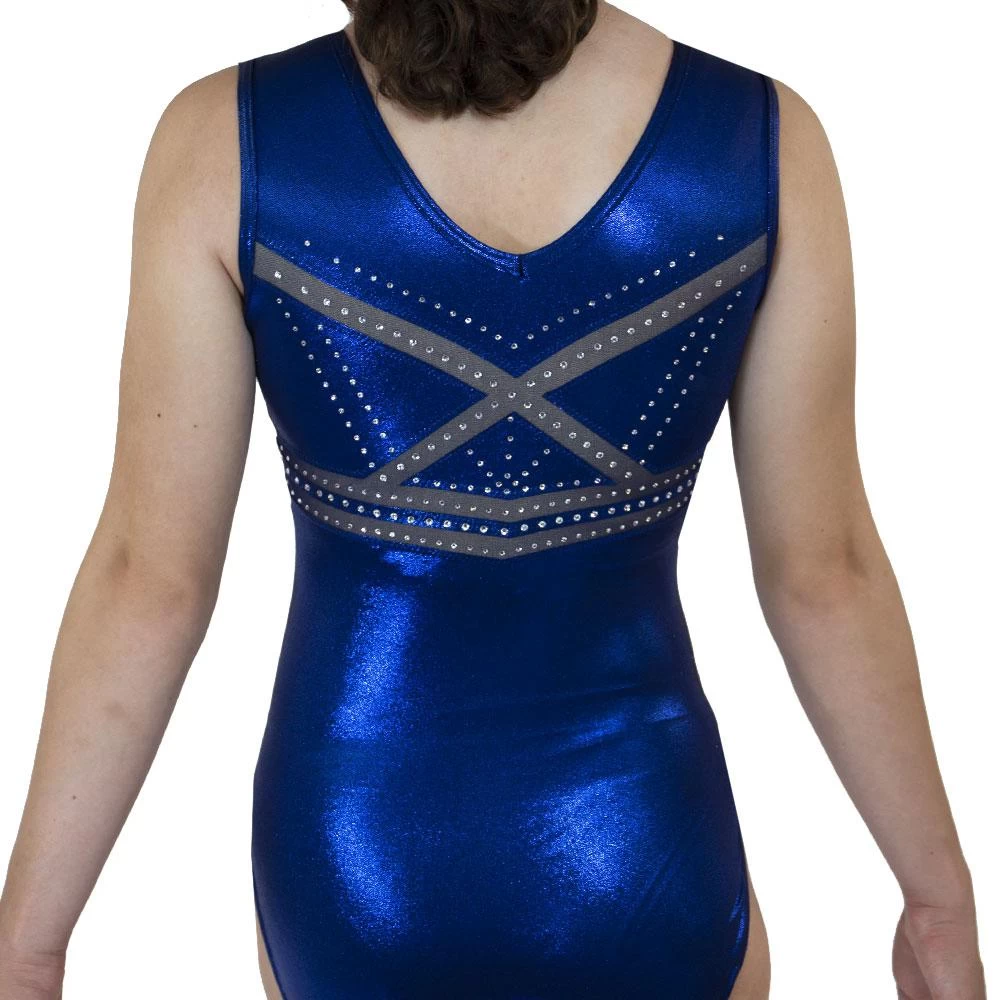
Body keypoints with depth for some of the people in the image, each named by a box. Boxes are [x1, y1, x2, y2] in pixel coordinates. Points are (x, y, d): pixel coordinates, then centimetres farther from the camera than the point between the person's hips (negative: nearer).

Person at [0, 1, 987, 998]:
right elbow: (822, 568, -9)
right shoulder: (767, 138, -14)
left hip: (357, 854, 1)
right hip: (636, 849, 0)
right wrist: (943, 894, 6)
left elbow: (151, 579, -14)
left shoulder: (226, 136, -17)